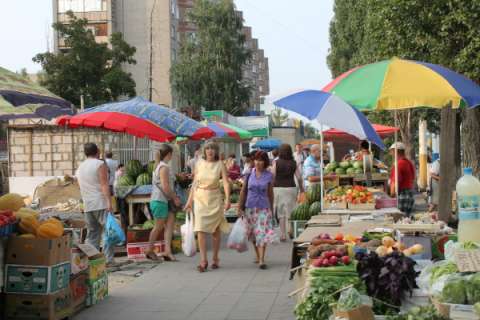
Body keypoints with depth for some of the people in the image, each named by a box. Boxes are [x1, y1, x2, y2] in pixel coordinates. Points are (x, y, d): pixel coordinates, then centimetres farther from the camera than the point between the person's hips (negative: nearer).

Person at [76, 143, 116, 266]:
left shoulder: (80, 167, 16)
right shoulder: (100, 164, -6)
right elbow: (104, 184, -14)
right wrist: (109, 202, -18)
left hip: (87, 206, 7)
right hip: (101, 204, -7)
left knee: (92, 233, 10)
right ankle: (108, 259, -11)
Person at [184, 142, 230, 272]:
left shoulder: (220, 165, -4)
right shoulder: (199, 163, 3)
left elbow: (226, 183, -12)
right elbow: (195, 183, 9)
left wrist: (227, 199, -26)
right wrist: (190, 200, 9)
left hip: (215, 198, -1)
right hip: (200, 198, 1)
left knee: (215, 230, 8)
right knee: (200, 229, -9)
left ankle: (215, 258, 22)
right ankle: (203, 260, -8)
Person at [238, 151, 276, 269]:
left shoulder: (269, 176, 0)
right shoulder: (249, 174, 1)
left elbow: (270, 193, 8)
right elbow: (243, 191, 5)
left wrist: (271, 209, 12)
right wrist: (240, 208, 2)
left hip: (263, 207, -2)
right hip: (250, 207, 2)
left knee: (262, 233, -9)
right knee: (253, 234, 11)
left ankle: (261, 260, -9)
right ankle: (258, 256, 29)